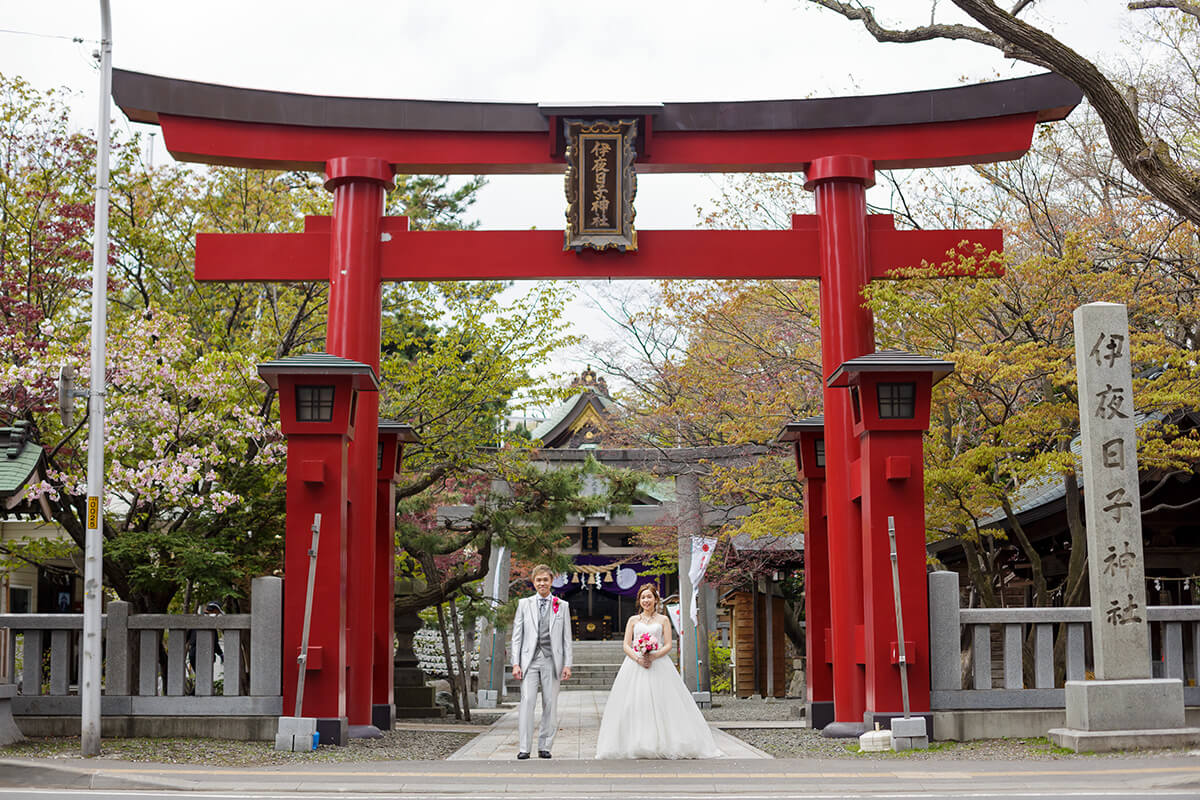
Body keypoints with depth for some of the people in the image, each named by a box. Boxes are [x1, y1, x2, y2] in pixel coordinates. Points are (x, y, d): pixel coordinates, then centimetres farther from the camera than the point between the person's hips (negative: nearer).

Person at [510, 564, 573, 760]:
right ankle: (524, 748, -10)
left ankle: (544, 747, 9)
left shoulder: (562, 606, 10)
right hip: (530, 660, -1)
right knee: (527, 701, -11)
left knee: (550, 704, 1)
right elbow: (517, 636, 7)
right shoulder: (524, 604, 10)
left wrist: (567, 664, 0)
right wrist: (515, 663, -1)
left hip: (552, 660, 1)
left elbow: (566, 638, 8)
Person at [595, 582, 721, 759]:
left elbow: (668, 645, 2)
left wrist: (653, 656, -14)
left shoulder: (663, 620, 11)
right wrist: (637, 658, -12)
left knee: (661, 704, -9)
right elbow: (626, 645, 6)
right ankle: (634, 745, -6)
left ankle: (664, 743, -6)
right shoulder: (633, 620, 13)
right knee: (633, 706, -6)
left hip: (659, 665, -1)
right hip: (635, 666, 1)